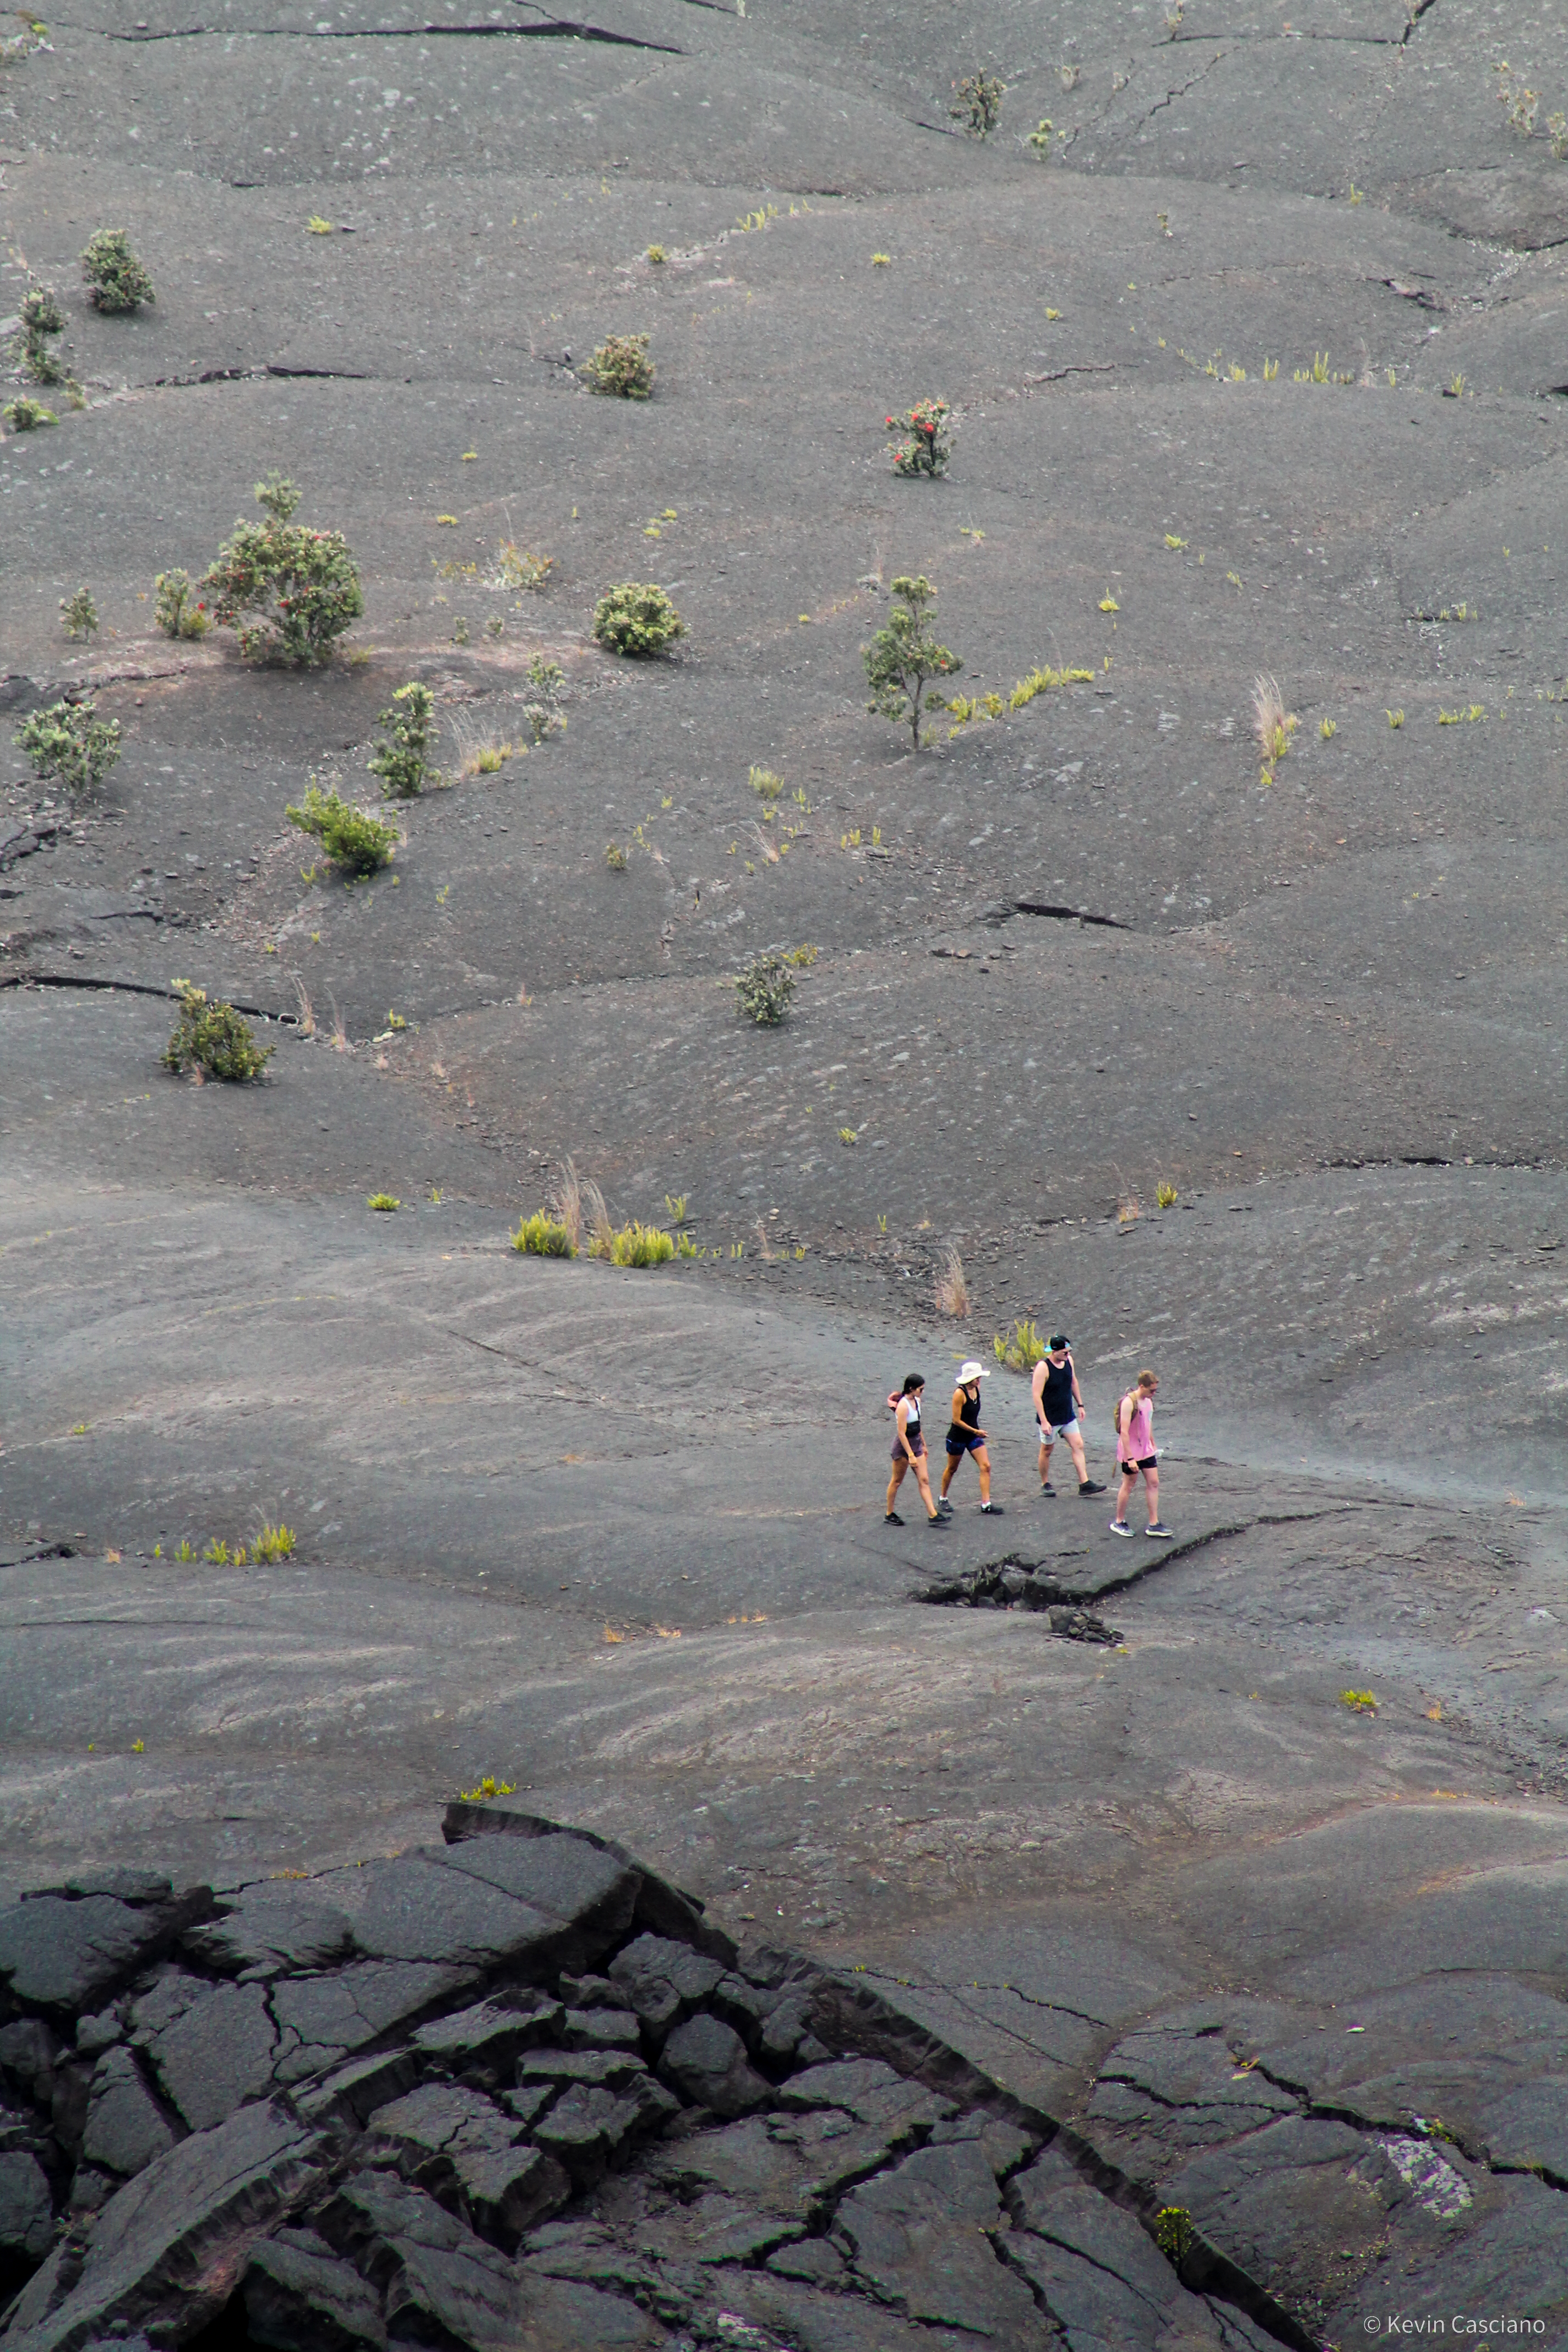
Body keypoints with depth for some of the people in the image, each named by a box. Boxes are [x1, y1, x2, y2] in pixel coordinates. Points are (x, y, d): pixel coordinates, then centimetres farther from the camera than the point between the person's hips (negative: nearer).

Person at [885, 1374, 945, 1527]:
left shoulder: (916, 1401, 5)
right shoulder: (903, 1406, -22)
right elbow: (901, 1433, -23)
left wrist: (923, 1444, 24)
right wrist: (911, 1455, -25)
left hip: (916, 1444, 8)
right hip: (903, 1447, -8)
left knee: (924, 1480, 3)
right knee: (897, 1481, 6)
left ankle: (933, 1515, 1)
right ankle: (889, 1515, 20)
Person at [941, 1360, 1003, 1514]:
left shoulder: (977, 1389, 0)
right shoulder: (960, 1393, -22)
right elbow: (957, 1420, -21)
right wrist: (976, 1431, -19)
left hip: (973, 1437, 6)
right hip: (957, 1437, -6)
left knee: (986, 1467, -7)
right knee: (952, 1469, 12)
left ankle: (986, 1504, -7)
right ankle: (943, 1498, 33)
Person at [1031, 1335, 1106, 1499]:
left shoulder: (1068, 1360, -2)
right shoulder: (1043, 1367, -22)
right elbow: (1037, 1396, -22)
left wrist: (1080, 1404, 17)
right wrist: (1044, 1421, -24)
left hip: (1068, 1416, 6)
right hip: (1050, 1419, -6)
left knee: (1078, 1446, -1)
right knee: (1046, 1451, 9)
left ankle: (1085, 1484, 0)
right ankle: (1045, 1484, 25)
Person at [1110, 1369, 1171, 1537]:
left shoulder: (1148, 1400, 5)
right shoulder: (1129, 1402, -21)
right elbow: (1124, 1432, -24)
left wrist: (1153, 1444, 24)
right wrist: (1130, 1458, -26)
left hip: (1146, 1450, 8)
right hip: (1131, 1452, -8)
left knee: (1153, 1483, 5)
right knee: (1129, 1485, 3)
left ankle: (1154, 1524, 9)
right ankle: (1119, 1522, 19)